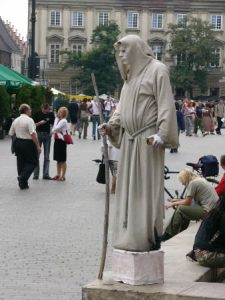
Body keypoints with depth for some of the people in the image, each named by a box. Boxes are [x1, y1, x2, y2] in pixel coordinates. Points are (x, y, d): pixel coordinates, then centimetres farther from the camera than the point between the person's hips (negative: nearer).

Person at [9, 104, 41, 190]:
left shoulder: (15, 120, 7)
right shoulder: (29, 120, -14)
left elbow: (11, 133, 12)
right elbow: (33, 134, -21)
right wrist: (38, 146, -19)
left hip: (17, 143, 7)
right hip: (28, 143, -7)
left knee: (21, 162, 13)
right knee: (32, 162, 4)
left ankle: (23, 184, 15)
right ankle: (23, 177, -14)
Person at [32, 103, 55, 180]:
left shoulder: (51, 114, 1)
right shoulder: (37, 114, -5)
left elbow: (53, 124, 8)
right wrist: (40, 123, -21)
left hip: (47, 135, 2)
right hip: (38, 134, -2)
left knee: (47, 156, 4)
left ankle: (46, 174, 8)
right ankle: (36, 174, 4)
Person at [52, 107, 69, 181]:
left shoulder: (63, 121, -14)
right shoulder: (57, 119, 12)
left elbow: (54, 129, -18)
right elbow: (54, 129, 7)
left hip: (61, 141, -8)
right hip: (57, 140, 8)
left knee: (62, 160, 0)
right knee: (58, 159, 13)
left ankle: (63, 176, 6)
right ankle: (58, 174, 19)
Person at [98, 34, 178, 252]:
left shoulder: (157, 70, -5)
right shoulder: (130, 75, 19)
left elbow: (166, 104, -13)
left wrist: (162, 133, -21)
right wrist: (111, 125, 5)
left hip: (148, 140, -8)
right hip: (129, 140, 8)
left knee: (147, 188, -6)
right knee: (128, 187, 8)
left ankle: (149, 237, -2)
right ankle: (129, 234, 14)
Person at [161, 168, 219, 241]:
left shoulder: (193, 183, -11)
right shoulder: (200, 180, 18)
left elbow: (187, 203, -6)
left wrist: (173, 203, 8)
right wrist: (178, 200, 23)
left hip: (208, 211, -10)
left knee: (180, 209, -7)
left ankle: (170, 235, 4)